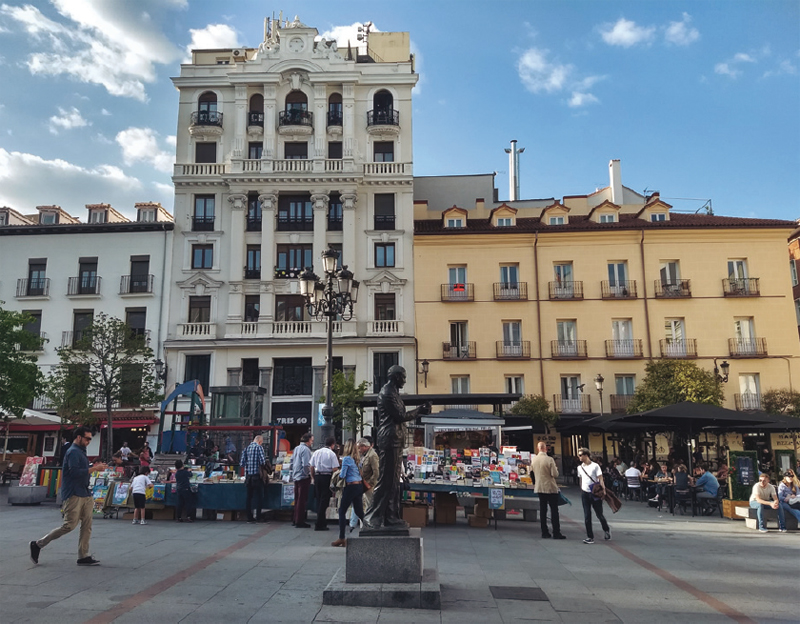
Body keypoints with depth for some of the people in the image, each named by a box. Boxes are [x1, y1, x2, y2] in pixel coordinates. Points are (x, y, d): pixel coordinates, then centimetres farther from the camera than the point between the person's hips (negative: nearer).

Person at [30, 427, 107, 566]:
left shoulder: (81, 452, 18)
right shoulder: (73, 452, -11)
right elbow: (74, 471, -23)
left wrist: (94, 467, 4)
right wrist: (94, 468, -21)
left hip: (84, 495, 9)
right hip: (73, 495, -9)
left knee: (87, 525, 4)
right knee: (70, 525, -7)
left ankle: (83, 556, 7)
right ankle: (38, 544, 11)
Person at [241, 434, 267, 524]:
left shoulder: (246, 448, 7)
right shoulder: (259, 447, -8)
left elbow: (242, 462, 4)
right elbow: (263, 461, -16)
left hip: (248, 475, 5)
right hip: (257, 475, -5)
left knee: (249, 496, 10)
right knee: (259, 496, 4)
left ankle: (249, 518, 11)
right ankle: (258, 517, 4)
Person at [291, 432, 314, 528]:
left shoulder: (297, 448, 12)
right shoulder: (305, 449, -16)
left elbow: (292, 462, 17)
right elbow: (306, 465, -22)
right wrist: (309, 474, -10)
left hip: (296, 476, 9)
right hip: (303, 477, -9)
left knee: (297, 499, 16)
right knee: (302, 500, -3)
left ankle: (296, 520, 23)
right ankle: (299, 521, 1)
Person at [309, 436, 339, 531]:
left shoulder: (316, 452, 9)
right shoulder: (332, 454, -7)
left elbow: (311, 467, 11)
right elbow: (335, 469, -10)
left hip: (317, 476, 5)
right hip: (327, 477, -5)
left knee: (319, 499, 14)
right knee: (325, 500, 0)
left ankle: (322, 522, 20)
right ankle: (319, 524, -2)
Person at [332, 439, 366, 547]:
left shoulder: (346, 459, -12)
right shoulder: (357, 459, 9)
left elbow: (342, 475, -12)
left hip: (351, 486, -7)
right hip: (359, 485, 7)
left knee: (342, 511, 1)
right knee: (359, 512, 14)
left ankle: (342, 539, 1)